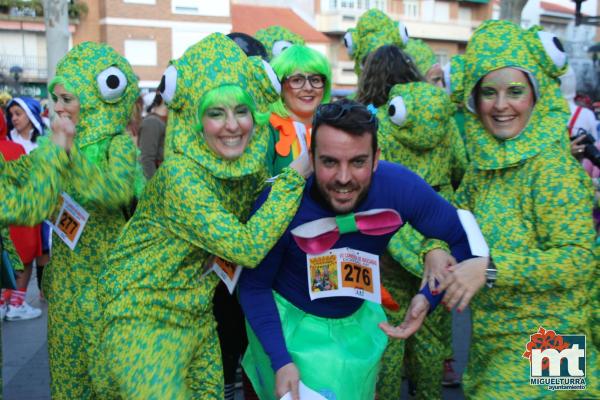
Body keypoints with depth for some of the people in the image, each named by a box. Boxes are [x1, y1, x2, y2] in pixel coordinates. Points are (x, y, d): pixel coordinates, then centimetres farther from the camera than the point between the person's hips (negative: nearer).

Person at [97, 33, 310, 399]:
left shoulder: (252, 165, -4)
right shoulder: (180, 174, -25)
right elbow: (247, 248, -28)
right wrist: (294, 177, -23)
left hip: (198, 318, 7)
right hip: (144, 320, -7)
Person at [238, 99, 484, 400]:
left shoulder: (401, 187, -27)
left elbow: (462, 238, -11)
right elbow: (254, 286, -17)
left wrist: (428, 296, -26)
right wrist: (281, 361, -26)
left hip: (359, 318, 4)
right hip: (290, 319, -3)